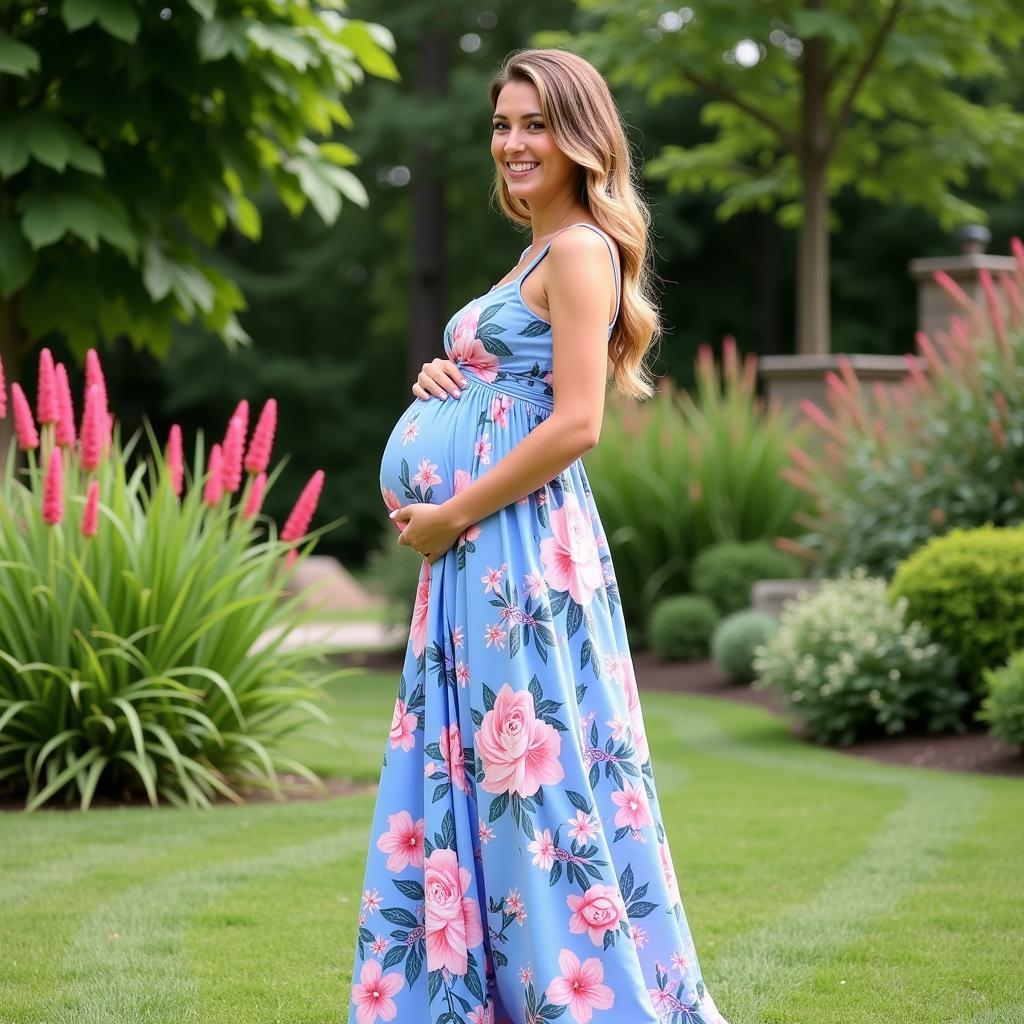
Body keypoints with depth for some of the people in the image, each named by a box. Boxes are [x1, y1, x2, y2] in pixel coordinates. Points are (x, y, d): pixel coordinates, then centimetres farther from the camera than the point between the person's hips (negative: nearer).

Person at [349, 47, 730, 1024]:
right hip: (480, 553, 10)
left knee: (534, 774, -6)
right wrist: (444, 382, 6)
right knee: (466, 781, 10)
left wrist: (450, 516, -14)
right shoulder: (537, 252, 19)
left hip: (526, 544, -10)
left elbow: (575, 424, -19)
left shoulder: (579, 249, -10)